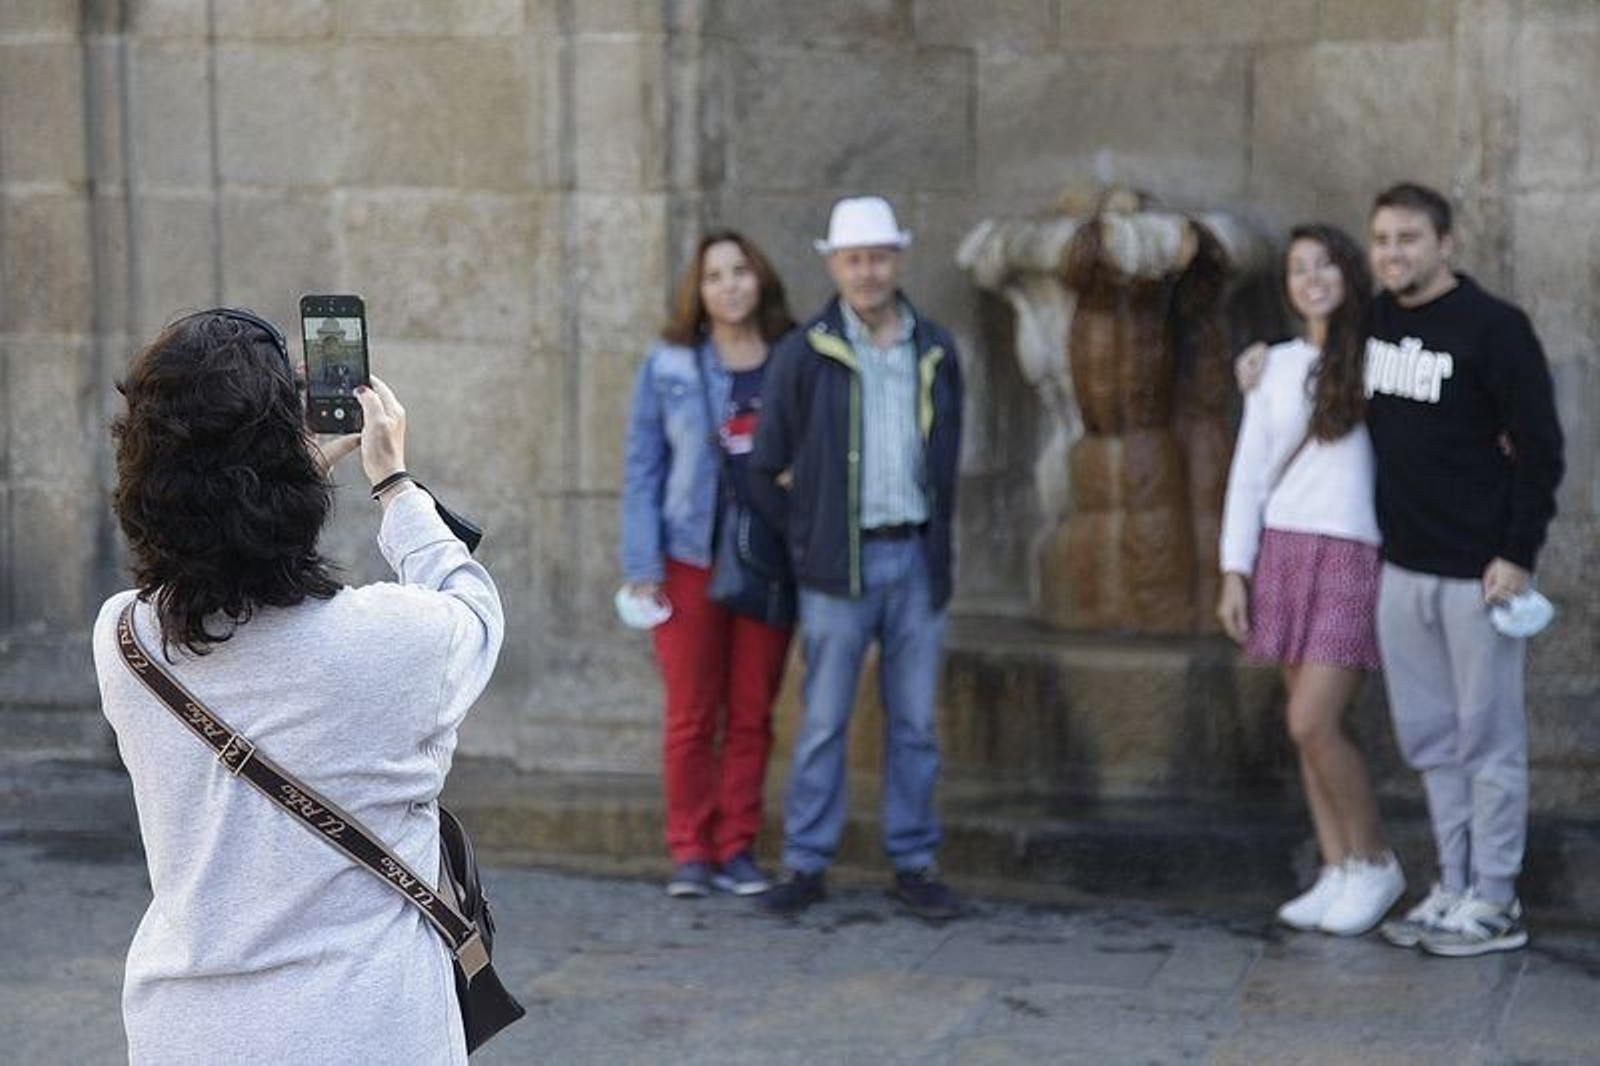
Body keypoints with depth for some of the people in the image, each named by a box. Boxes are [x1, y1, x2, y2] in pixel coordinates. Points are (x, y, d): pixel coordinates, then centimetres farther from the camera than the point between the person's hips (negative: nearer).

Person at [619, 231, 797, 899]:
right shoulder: (668, 367, 1)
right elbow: (641, 470, 1)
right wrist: (642, 567, -5)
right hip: (691, 560, -1)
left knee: (751, 714, 6)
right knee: (690, 714, 2)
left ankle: (736, 849, 14)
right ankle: (690, 854, 9)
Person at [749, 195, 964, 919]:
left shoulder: (936, 353, 7)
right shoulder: (804, 355, -2)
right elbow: (767, 466, 4)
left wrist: (936, 546, 13)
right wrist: (805, 543, 5)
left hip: (916, 559, 3)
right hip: (840, 563, -2)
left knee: (914, 719, 6)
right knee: (823, 719, -1)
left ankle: (914, 864, 13)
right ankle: (806, 865, 7)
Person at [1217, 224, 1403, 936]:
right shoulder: (1275, 366, 11)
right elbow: (1249, 473, 10)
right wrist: (1234, 573, 5)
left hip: (1354, 556, -4)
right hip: (1283, 552, 4)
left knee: (1312, 723, -12)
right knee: (1305, 725, 5)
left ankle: (1374, 863, 6)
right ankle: (1338, 872, 14)